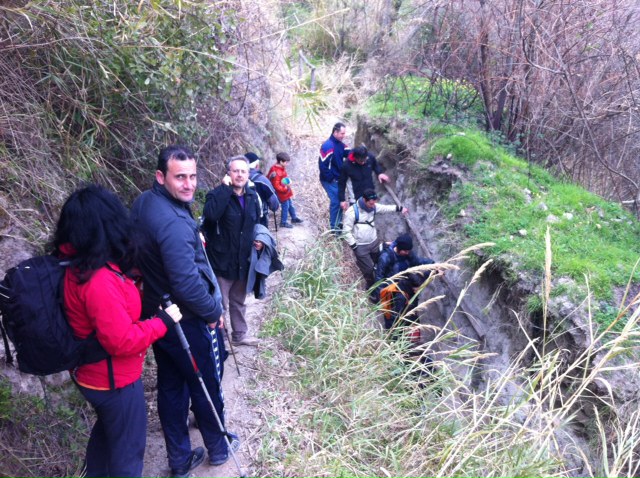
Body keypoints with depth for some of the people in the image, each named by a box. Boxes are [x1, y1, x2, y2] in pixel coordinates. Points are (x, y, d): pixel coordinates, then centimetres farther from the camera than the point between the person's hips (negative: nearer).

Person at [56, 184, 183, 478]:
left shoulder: (74, 264, -6)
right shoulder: (100, 281, -34)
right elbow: (123, 341, -30)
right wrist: (163, 321, -20)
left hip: (92, 374, 9)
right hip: (113, 380, -9)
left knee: (106, 430, 31)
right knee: (128, 449, 13)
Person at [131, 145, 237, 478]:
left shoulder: (143, 203, -2)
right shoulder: (174, 222, -32)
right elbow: (187, 283, -33)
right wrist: (213, 310, -17)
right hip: (188, 322, -8)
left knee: (170, 387, 19)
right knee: (207, 386, 15)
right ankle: (218, 447, 39)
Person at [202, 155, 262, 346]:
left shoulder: (252, 196, 6)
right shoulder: (217, 194, -13)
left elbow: (257, 222, 20)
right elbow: (211, 214, -36)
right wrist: (226, 188, -30)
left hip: (243, 261, 6)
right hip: (222, 261, -6)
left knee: (239, 301, 23)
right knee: (220, 303, 1)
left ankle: (240, 334, 41)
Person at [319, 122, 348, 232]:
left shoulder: (340, 144, 6)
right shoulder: (328, 146, -22)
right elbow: (322, 165, -24)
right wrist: (331, 179, -18)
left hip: (338, 179, 9)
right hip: (330, 181, -9)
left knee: (340, 200, 16)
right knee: (336, 201, -6)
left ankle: (338, 223, 30)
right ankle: (334, 227, 5)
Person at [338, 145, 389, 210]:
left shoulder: (370, 157, -17)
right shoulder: (346, 165, -23)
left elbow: (376, 166, 8)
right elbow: (341, 183, -10)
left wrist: (379, 173, -12)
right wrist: (342, 200, -11)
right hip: (356, 198, -4)